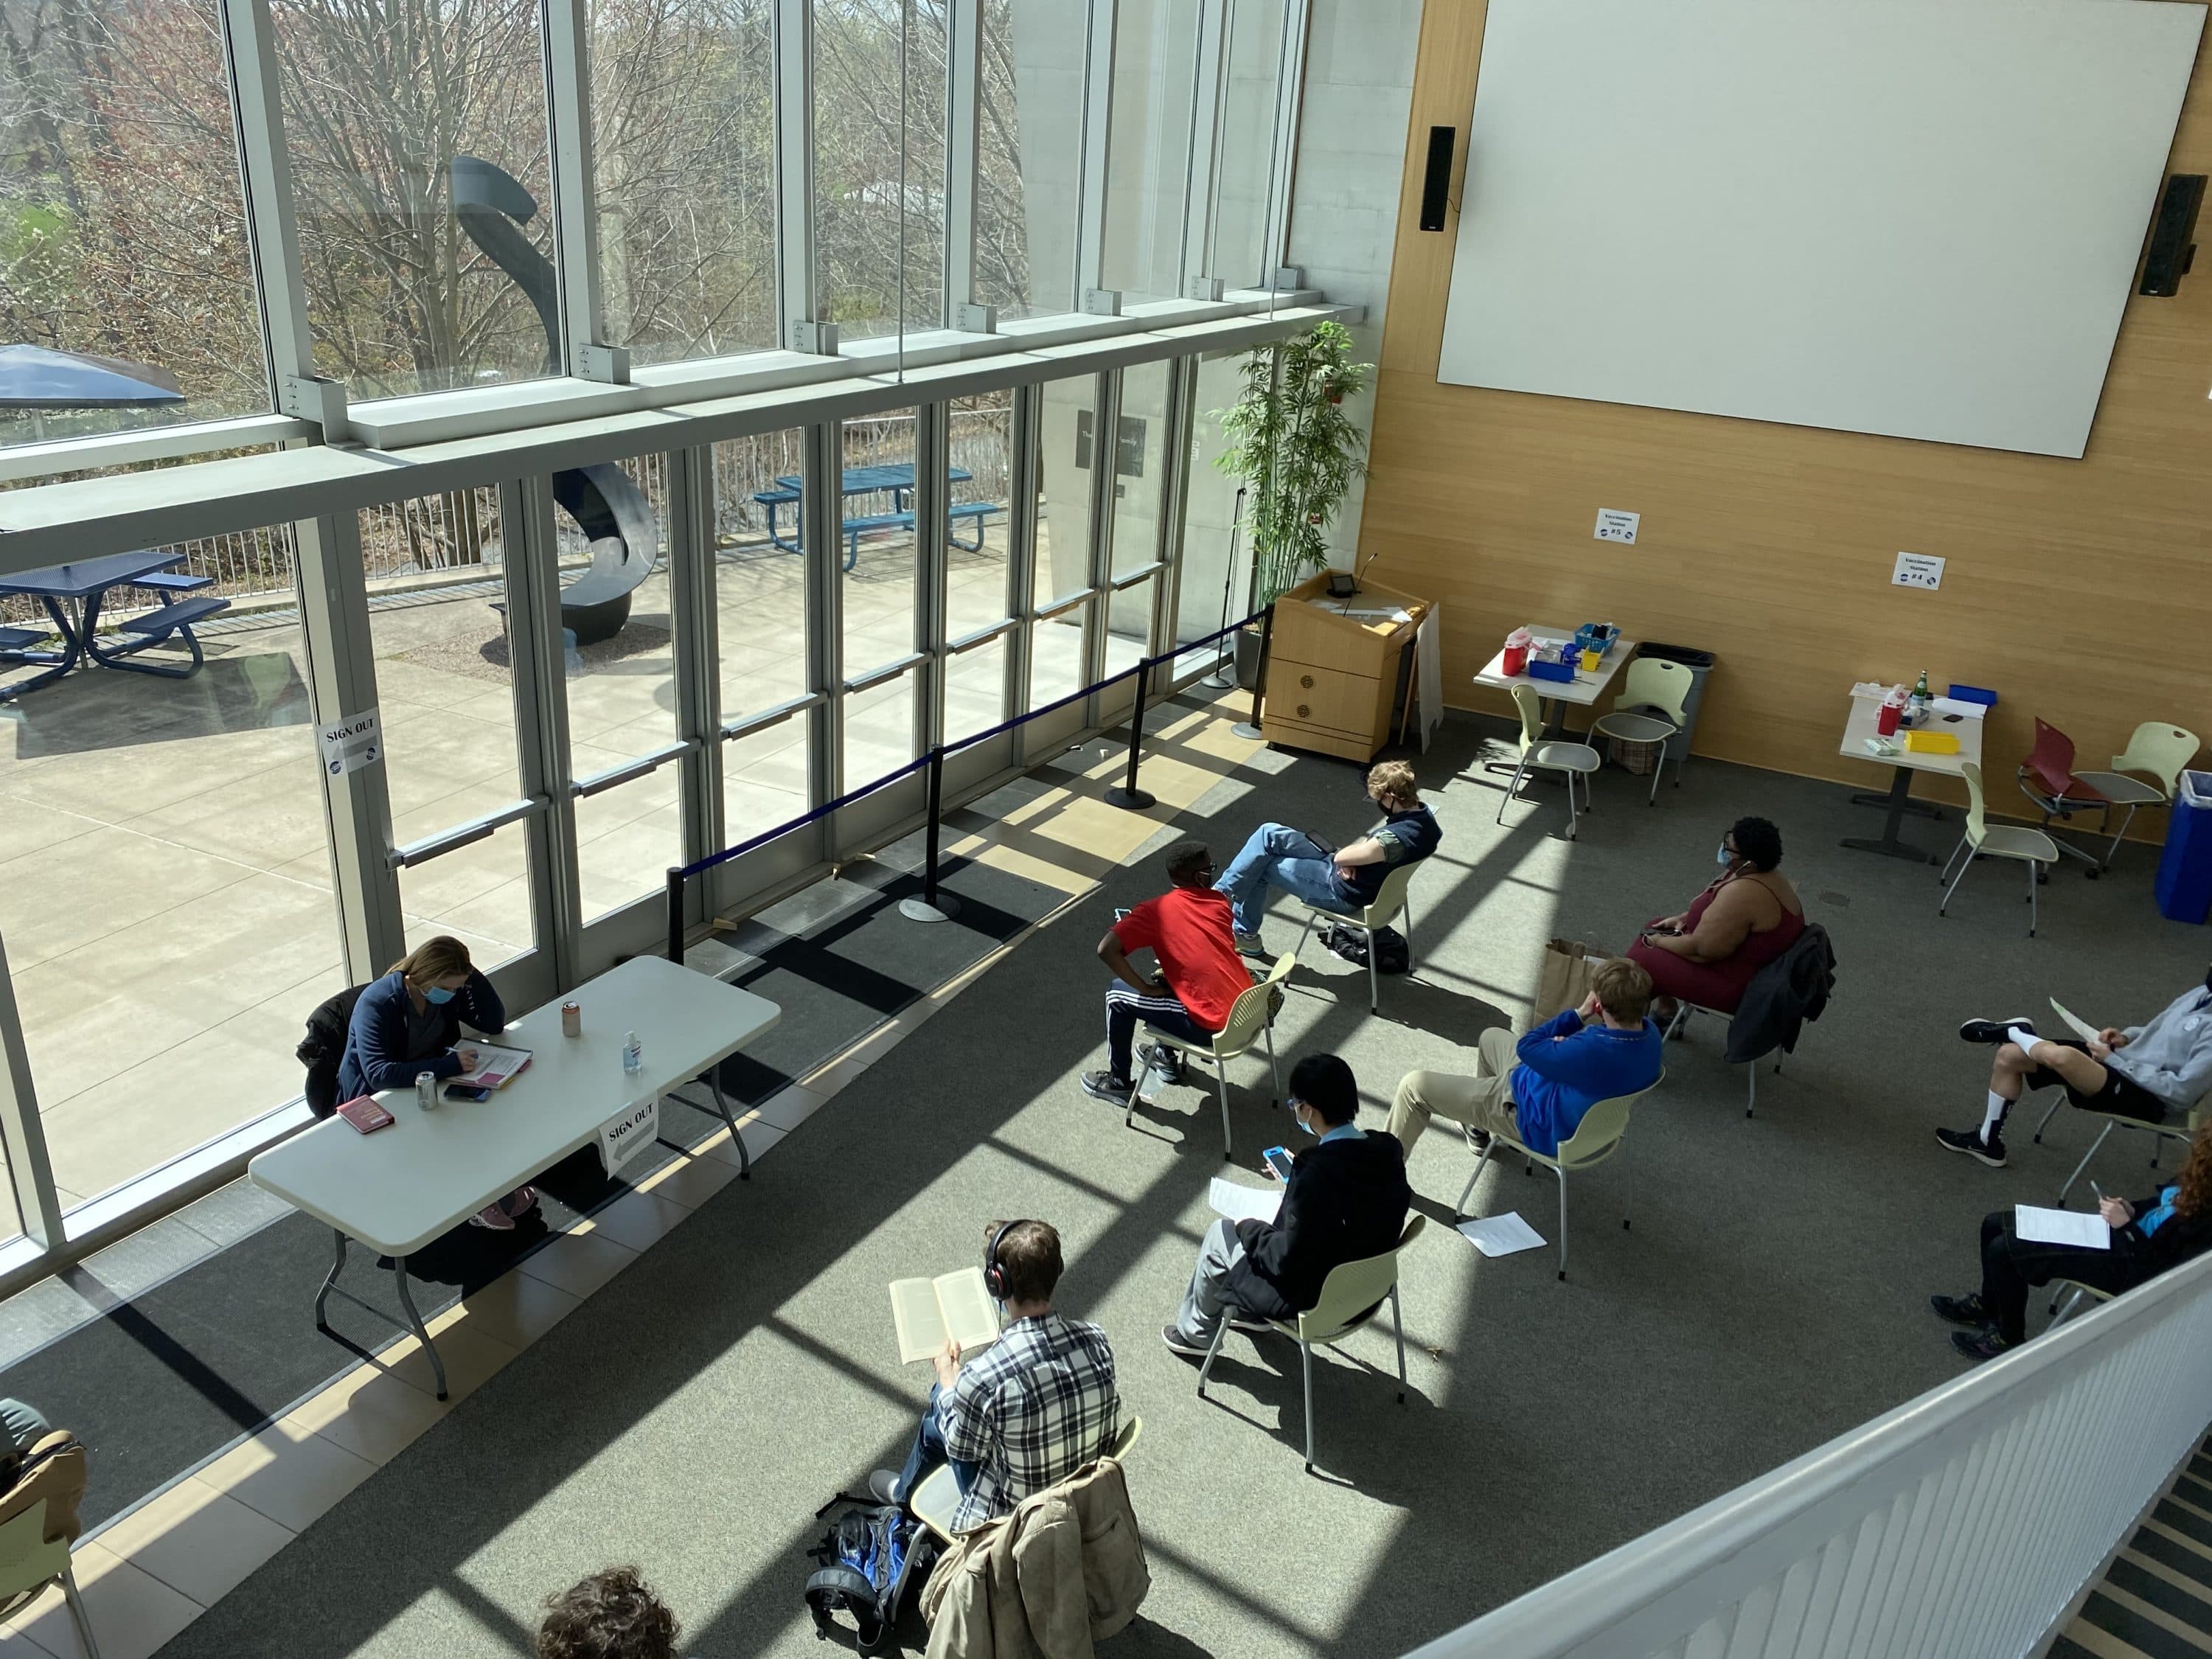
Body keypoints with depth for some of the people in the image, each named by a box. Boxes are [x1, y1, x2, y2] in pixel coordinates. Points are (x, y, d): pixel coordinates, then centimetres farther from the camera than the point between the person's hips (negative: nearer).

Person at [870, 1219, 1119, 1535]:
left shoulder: (983, 1376, -33)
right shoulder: (1096, 1341, -18)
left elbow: (961, 1449, -14)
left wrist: (948, 1376, 4)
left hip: (1012, 1513, -4)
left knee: (938, 1411, 20)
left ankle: (905, 1492, 51)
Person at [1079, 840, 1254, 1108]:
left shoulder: (1155, 910, -8)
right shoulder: (1220, 902, 7)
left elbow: (1106, 950, -17)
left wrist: (1147, 989, -6)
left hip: (1213, 1026, -6)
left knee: (1117, 995, 12)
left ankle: (1119, 1084, 25)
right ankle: (1167, 1059, 45)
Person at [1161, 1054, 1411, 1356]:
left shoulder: (1316, 1170, -33)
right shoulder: (1389, 1151, -10)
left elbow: (1287, 1258, -25)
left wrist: (1249, 1230, -7)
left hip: (1313, 1298, -7)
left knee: (1221, 1233, 15)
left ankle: (1195, 1334, 36)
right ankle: (1249, 1312, 44)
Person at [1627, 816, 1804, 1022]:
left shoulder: (1742, 894, -33)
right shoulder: (1764, 875, -1)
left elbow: (1700, 948, -27)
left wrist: (1658, 941, -11)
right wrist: (1683, 918, 7)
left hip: (1736, 983, -10)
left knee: (1639, 961, -4)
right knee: (1657, 928, 18)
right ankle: (1666, 1007, 26)